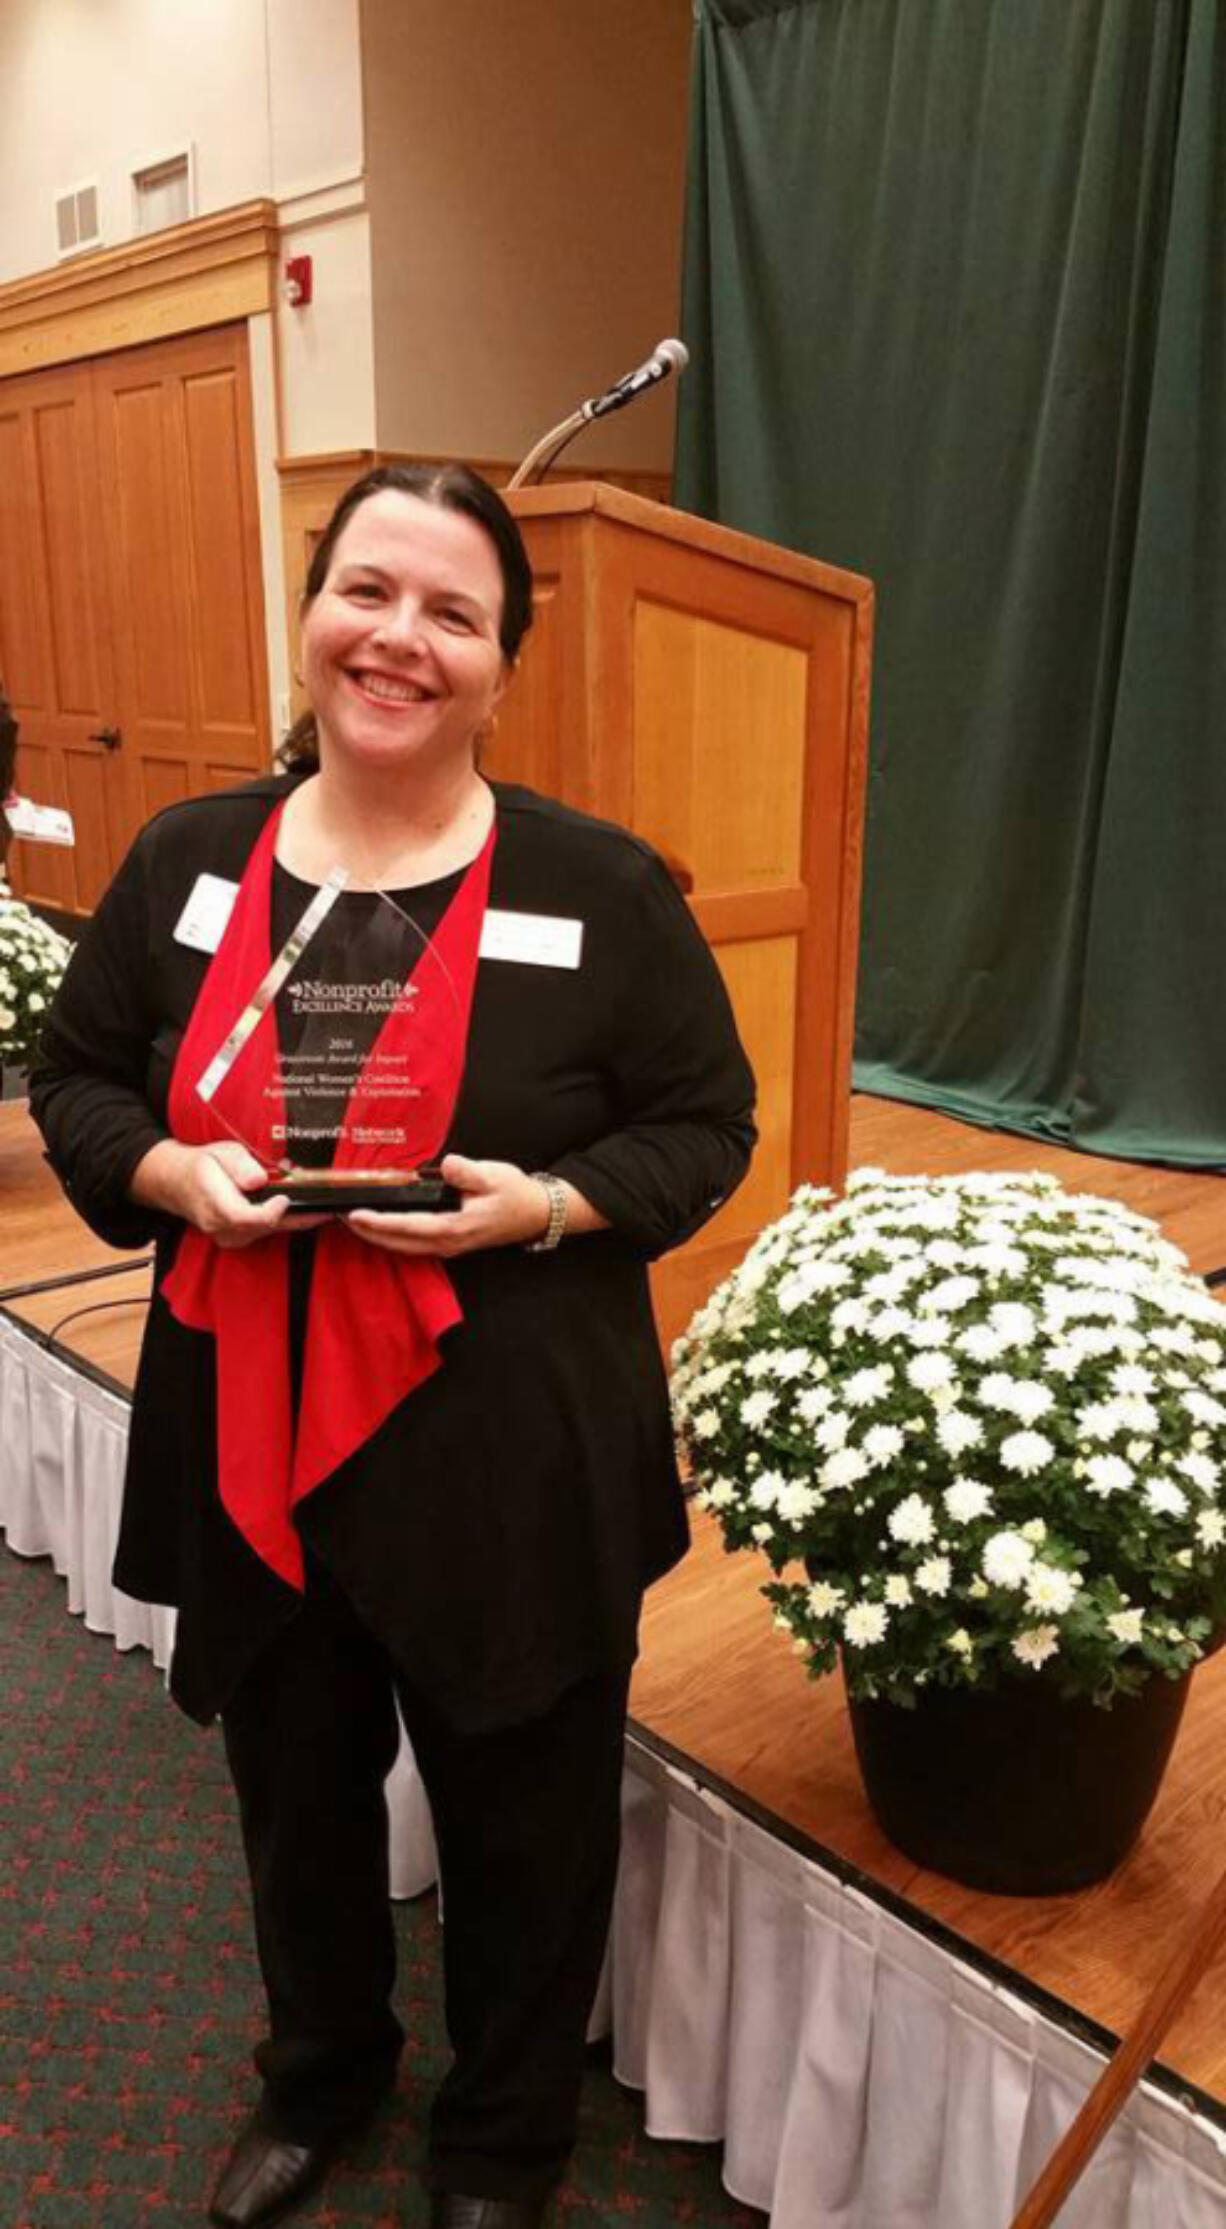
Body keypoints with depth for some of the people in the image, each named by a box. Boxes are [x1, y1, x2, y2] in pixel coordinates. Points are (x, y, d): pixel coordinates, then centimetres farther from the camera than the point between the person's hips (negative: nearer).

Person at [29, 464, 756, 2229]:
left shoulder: (599, 886, -9)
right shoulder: (187, 861, 0)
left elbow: (705, 1127, -3)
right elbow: (75, 1083, 8)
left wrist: (546, 1205, -21)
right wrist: (174, 1173, -13)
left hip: (513, 1465, -3)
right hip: (251, 1448, 3)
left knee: (520, 1827, 17)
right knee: (297, 1795, 25)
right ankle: (319, 2070, 57)